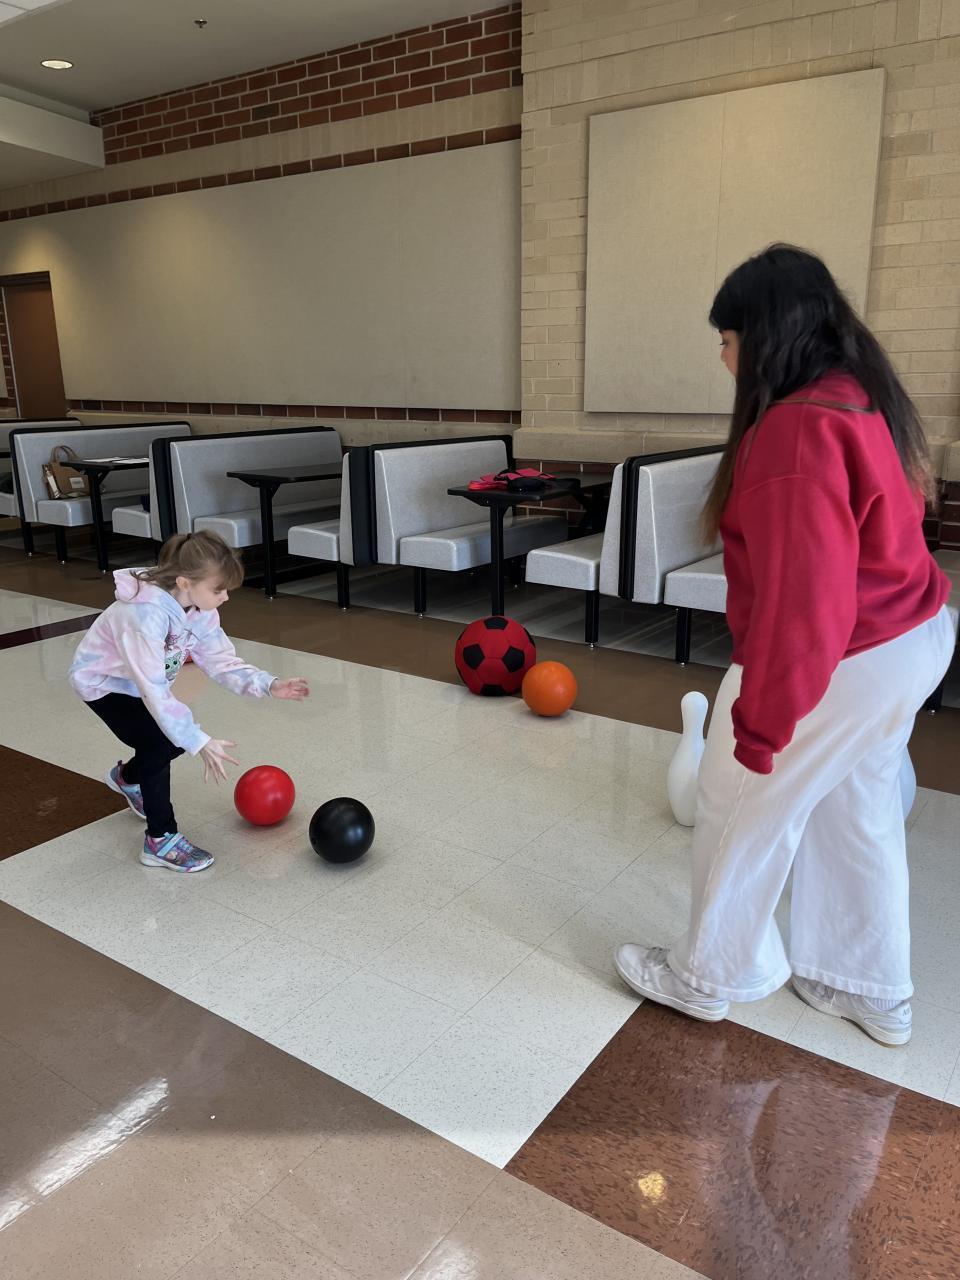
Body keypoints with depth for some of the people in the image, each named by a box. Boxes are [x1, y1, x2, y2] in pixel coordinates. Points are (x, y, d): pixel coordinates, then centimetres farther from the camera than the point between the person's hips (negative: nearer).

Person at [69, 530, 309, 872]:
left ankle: (127, 777, 39)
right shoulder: (146, 612, -41)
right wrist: (200, 743, -43)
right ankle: (161, 840, -7)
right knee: (158, 742, -22)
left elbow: (221, 660, -14)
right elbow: (154, 690, -41)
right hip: (101, 681, -7)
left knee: (178, 736, 6)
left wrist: (269, 685, -29)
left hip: (137, 679, 8)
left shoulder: (200, 608, -17)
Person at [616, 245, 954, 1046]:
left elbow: (802, 601, -29)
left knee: (741, 814, 10)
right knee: (857, 818, 23)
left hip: (839, 665, -9)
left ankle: (708, 977, 33)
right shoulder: (860, 398, 5)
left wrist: (761, 719, -21)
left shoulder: (799, 430, -27)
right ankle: (870, 990, 41)